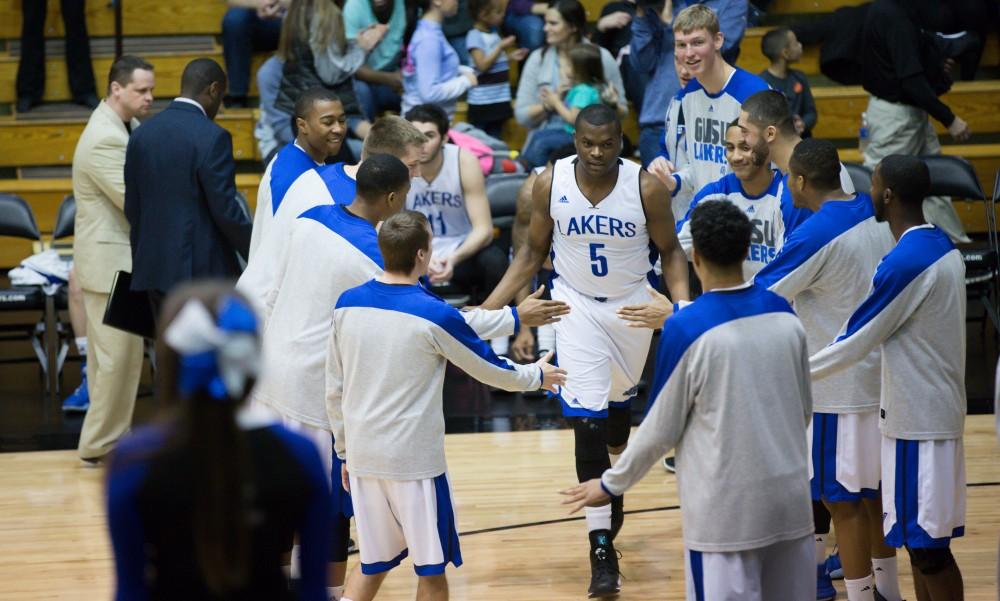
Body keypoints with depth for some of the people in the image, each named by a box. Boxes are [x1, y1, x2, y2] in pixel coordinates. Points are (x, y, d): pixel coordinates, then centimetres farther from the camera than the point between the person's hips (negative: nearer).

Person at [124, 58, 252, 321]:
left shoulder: (142, 134, 7)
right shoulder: (212, 138, -14)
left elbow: (132, 208, 12)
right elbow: (225, 210, -15)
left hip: (155, 267, 7)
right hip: (203, 269, -7)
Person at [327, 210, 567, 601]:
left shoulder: (347, 305, 0)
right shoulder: (436, 315, -13)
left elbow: (334, 390, 7)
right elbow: (492, 370, 1)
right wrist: (536, 375, 21)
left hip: (361, 457, 5)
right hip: (414, 461, -5)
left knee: (372, 566, 18)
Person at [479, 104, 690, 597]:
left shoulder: (646, 187, -19)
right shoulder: (550, 184, -16)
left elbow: (670, 250, -5)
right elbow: (533, 252, -2)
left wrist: (683, 303, -21)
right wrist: (487, 309, -9)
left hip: (633, 307, 1)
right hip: (577, 307, -1)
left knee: (619, 402, 23)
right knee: (587, 419, -12)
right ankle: (601, 547, -11)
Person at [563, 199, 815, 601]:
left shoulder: (686, 328, -14)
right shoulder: (784, 315, 1)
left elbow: (661, 429, -8)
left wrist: (612, 484, 7)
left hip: (726, 508, -5)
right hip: (789, 497, 5)